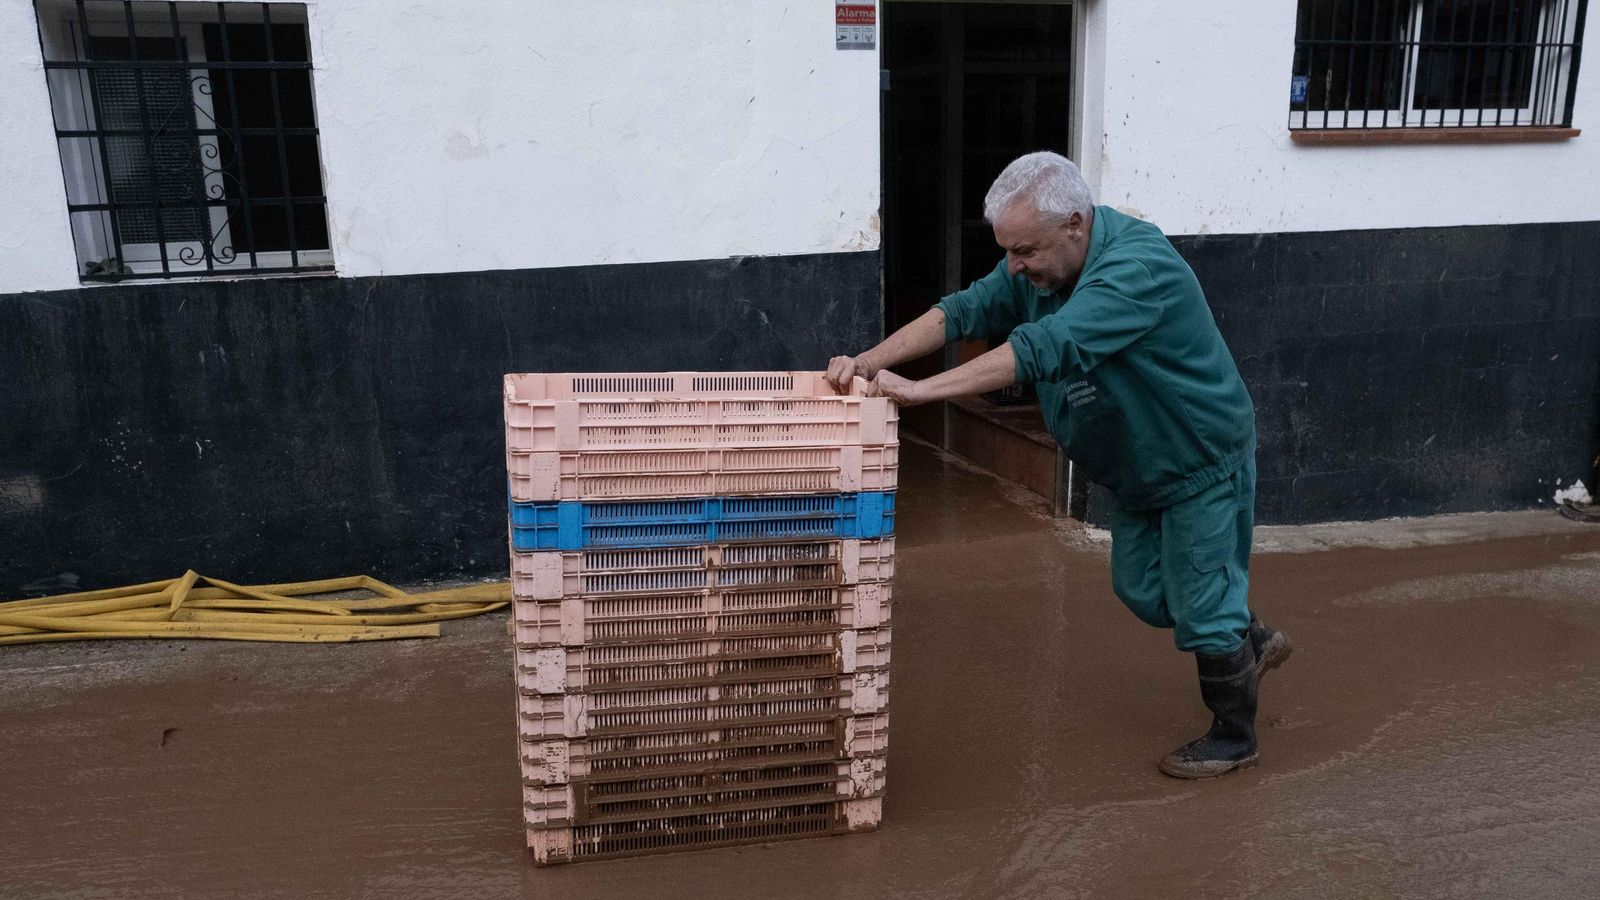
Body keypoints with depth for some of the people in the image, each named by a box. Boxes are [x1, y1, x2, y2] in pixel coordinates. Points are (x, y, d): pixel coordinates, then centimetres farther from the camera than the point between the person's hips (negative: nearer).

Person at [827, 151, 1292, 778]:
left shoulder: (1137, 264, -35)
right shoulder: (1038, 263, -8)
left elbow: (1048, 347, -46)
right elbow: (962, 311, -13)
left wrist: (921, 390, -48)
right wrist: (869, 363, -27)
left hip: (1201, 460, -8)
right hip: (1136, 468, 8)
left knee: (1200, 603, 3)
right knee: (1140, 589, 18)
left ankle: (1233, 737, 27)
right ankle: (1253, 644, 43)